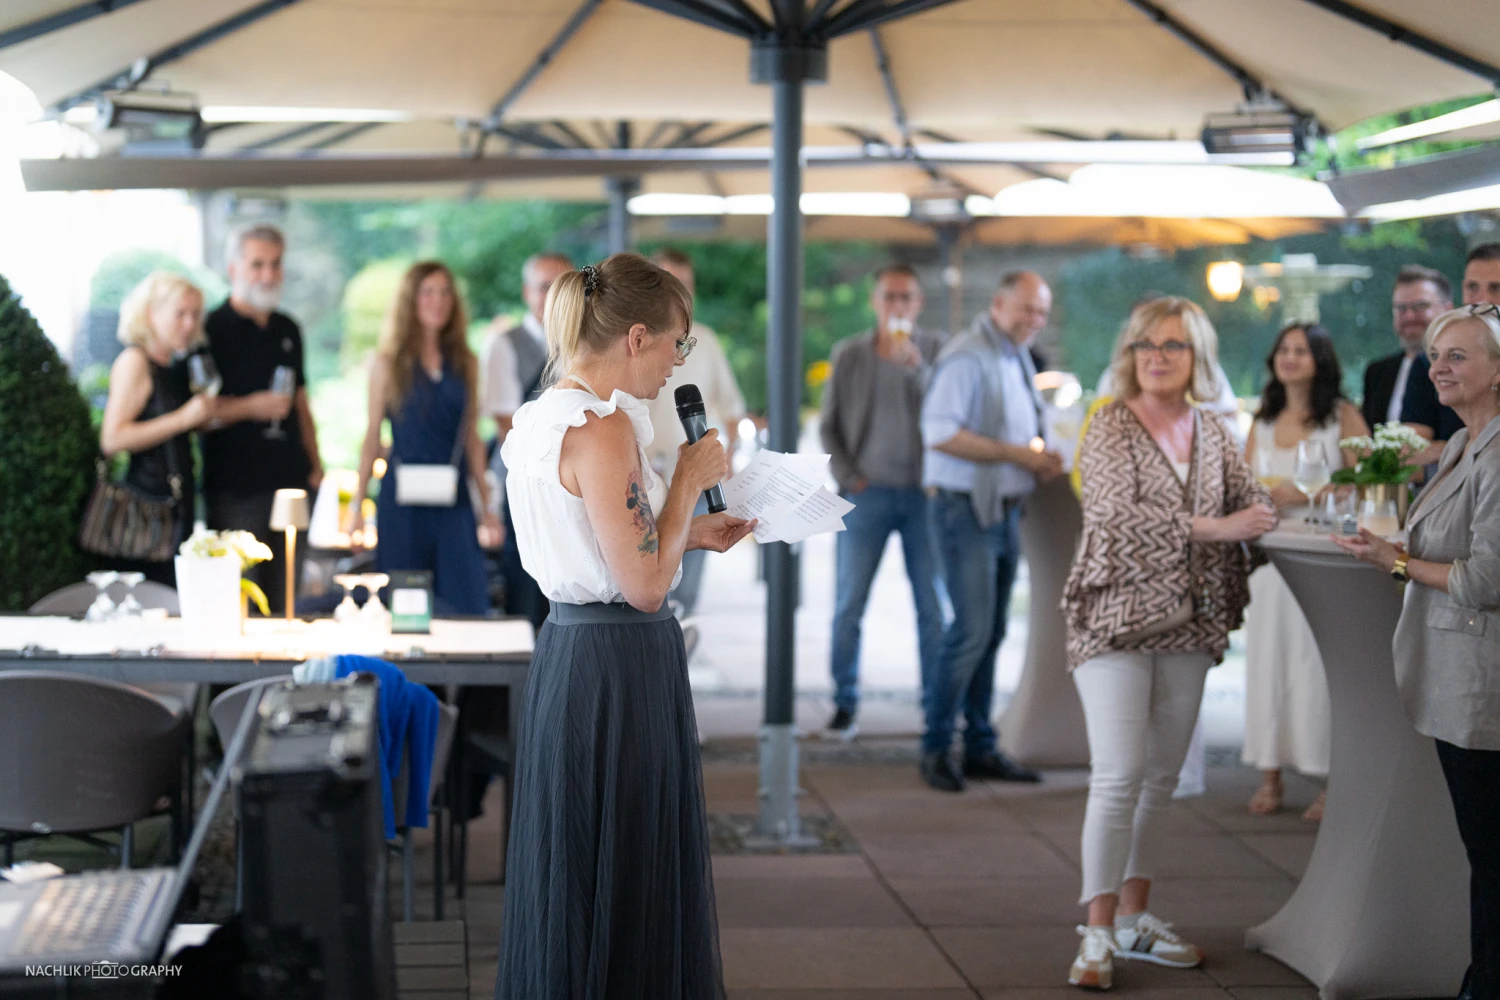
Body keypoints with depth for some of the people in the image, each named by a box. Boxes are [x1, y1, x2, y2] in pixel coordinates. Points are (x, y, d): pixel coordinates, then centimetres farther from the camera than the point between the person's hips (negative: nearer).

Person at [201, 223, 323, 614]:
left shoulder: (288, 330, 15)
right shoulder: (211, 330, -4)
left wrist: (315, 467, 13)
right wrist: (249, 407, -21)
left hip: (291, 481, 6)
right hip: (235, 489, -6)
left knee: (284, 597, 8)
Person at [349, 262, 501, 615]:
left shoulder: (465, 363, 9)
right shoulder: (388, 363, 2)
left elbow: (472, 439, 12)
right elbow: (372, 438, 3)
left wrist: (487, 506, 10)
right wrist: (357, 508, -1)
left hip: (454, 500, 2)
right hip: (403, 500, -2)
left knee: (466, 605, -4)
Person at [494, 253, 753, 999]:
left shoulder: (539, 418, 11)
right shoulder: (603, 427, -19)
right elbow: (645, 584, -19)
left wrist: (692, 534, 17)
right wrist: (689, 481, -9)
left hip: (566, 650, 10)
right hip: (621, 665, -10)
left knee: (573, 878, 18)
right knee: (626, 889, 1)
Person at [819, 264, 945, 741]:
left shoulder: (934, 350, 5)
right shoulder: (850, 354, 7)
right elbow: (829, 425, 10)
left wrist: (917, 368, -17)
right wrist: (848, 477, 0)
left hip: (923, 491, 0)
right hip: (868, 492, 0)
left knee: (933, 606, 1)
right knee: (849, 604, -1)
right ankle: (844, 703, 8)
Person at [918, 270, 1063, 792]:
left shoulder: (1018, 358, 17)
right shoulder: (968, 357, -13)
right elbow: (939, 433, -22)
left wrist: (1042, 462, 6)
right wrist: (1017, 454, -19)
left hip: (1004, 510, 9)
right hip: (966, 509, -9)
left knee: (991, 633, 11)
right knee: (971, 631, -11)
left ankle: (980, 748, 17)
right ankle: (936, 747, 0)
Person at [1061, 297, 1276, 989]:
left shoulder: (1213, 435, 11)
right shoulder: (1109, 427, -5)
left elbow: (1252, 507, 20)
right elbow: (1118, 516, -17)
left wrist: (1263, 510, -3)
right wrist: (1213, 528, -20)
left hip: (1188, 624, 6)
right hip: (1117, 619, -6)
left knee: (1160, 778, 10)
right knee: (1119, 775, -12)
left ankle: (1134, 918, 20)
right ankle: (1098, 933, -6)